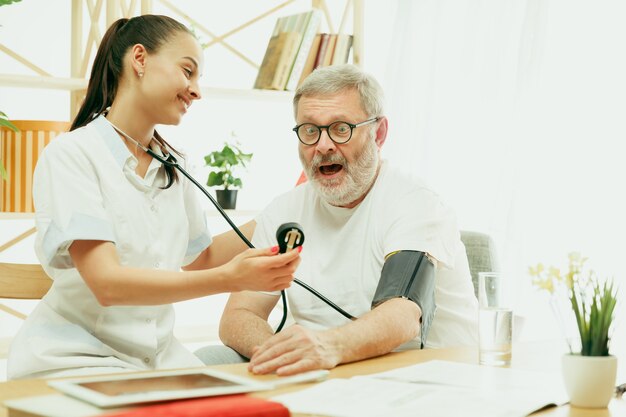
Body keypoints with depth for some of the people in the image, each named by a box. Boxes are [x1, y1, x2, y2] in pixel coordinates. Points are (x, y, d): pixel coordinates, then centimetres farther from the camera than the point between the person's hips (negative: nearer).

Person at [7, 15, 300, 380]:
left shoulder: (170, 168, 11)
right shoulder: (71, 154, -11)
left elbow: (200, 259, 21)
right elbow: (107, 283, -22)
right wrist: (231, 278, -31)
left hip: (156, 356, 7)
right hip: (75, 360, -6)